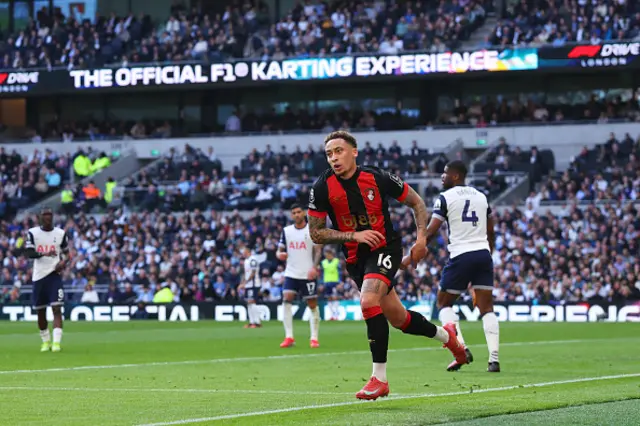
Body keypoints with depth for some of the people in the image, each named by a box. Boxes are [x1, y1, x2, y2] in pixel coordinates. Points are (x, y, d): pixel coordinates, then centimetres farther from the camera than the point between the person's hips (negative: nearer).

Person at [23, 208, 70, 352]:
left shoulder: (61, 233, 3)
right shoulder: (32, 233, 1)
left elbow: (66, 252, 14)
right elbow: (28, 253, -8)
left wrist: (64, 261, -8)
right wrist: (44, 254, -25)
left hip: (54, 275, -1)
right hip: (39, 275, 1)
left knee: (56, 308, -14)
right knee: (40, 311, 8)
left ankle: (56, 343, -19)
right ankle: (46, 341, 25)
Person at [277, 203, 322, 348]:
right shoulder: (286, 231, 8)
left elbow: (318, 250, -5)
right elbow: (280, 251, 12)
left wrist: (314, 267, -20)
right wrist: (280, 255, -13)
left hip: (308, 275, -2)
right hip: (291, 273, 2)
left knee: (312, 304, 1)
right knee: (286, 299, -14)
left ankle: (314, 338, 11)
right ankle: (289, 337, -12)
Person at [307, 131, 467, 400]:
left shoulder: (377, 178, -11)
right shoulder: (323, 188, -9)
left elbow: (416, 202, 4)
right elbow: (316, 234, -6)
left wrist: (421, 237, -8)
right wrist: (354, 235, -17)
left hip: (386, 249, -4)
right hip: (355, 258, 4)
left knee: (369, 302, -28)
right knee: (398, 319, 12)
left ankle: (379, 378, -21)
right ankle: (445, 335, 42)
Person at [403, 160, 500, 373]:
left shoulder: (445, 198, -2)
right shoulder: (481, 196, 16)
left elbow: (430, 232, -7)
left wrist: (411, 257, 0)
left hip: (461, 256, -5)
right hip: (483, 255, 5)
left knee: (444, 303, 11)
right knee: (486, 308, 5)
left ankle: (461, 349, -5)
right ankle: (494, 359, -6)